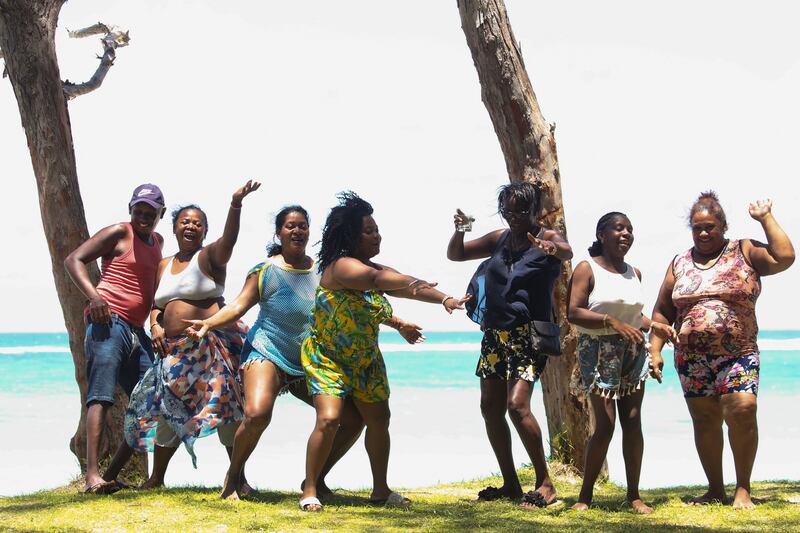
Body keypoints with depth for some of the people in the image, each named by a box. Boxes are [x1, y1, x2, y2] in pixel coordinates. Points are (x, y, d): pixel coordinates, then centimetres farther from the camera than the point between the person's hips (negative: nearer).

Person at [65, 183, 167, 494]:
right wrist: (94, 297, -21)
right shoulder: (119, 233, 1)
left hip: (136, 330, 8)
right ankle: (92, 476, -27)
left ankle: (111, 475, 8)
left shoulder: (158, 241, 22)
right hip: (109, 320, -8)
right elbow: (73, 260, -6)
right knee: (101, 395, -19)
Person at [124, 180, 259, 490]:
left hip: (211, 344, -6)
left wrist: (236, 204, -39)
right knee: (167, 409, 12)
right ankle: (156, 478, 25)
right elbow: (157, 304, 21)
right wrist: (155, 325, -1)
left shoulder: (210, 257, -2)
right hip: (175, 348, 7)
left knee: (225, 408, -11)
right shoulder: (164, 266, 17)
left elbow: (228, 239, -22)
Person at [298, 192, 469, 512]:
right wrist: (412, 283, -58)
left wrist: (444, 299, -29)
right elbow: (376, 278, -42)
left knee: (379, 418, 5)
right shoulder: (341, 266, -23)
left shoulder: (373, 269, 2)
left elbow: (409, 288, -10)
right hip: (326, 357, -8)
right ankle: (309, 491, -9)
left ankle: (381, 491, 16)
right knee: (329, 418, -20)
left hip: (366, 359, 8)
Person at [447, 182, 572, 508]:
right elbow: (455, 255, 17)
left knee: (517, 405, -21)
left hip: (529, 334, -7)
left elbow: (567, 252, -29)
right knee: (490, 409, 6)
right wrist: (459, 231, -5)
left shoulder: (546, 239, -5)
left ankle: (545, 484, -12)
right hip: (495, 333, 7)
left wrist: (553, 249, -53)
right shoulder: (499, 239, 12)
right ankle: (510, 485, 18)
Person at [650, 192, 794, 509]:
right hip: (691, 358, 3)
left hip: (737, 354, -3)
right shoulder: (679, 264, 13)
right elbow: (661, 312, 15)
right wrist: (655, 351, 5)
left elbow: (784, 257, -12)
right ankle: (715, 489, 15)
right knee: (704, 421, 4)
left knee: (742, 412, -17)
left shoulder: (744, 252, 5)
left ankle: (743, 488, -4)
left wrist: (765, 219, -6)